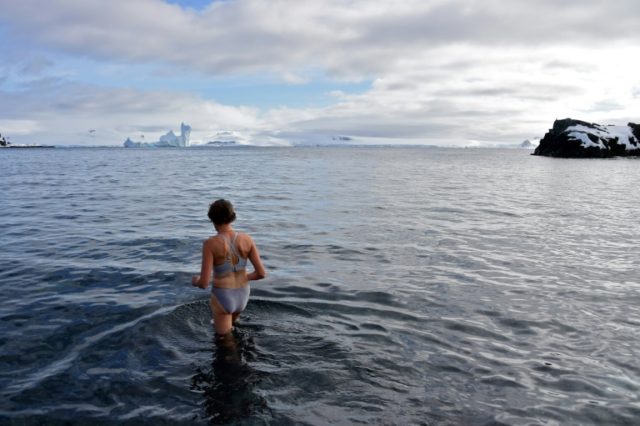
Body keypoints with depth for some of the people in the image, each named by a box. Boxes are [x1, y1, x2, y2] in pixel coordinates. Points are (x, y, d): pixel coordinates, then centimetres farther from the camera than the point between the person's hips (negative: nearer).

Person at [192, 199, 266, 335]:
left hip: (223, 298, -5)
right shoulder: (246, 239, -11)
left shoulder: (210, 243, -22)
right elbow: (261, 273, -10)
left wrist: (195, 281, 4)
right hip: (242, 297, 5)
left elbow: (204, 283, -22)